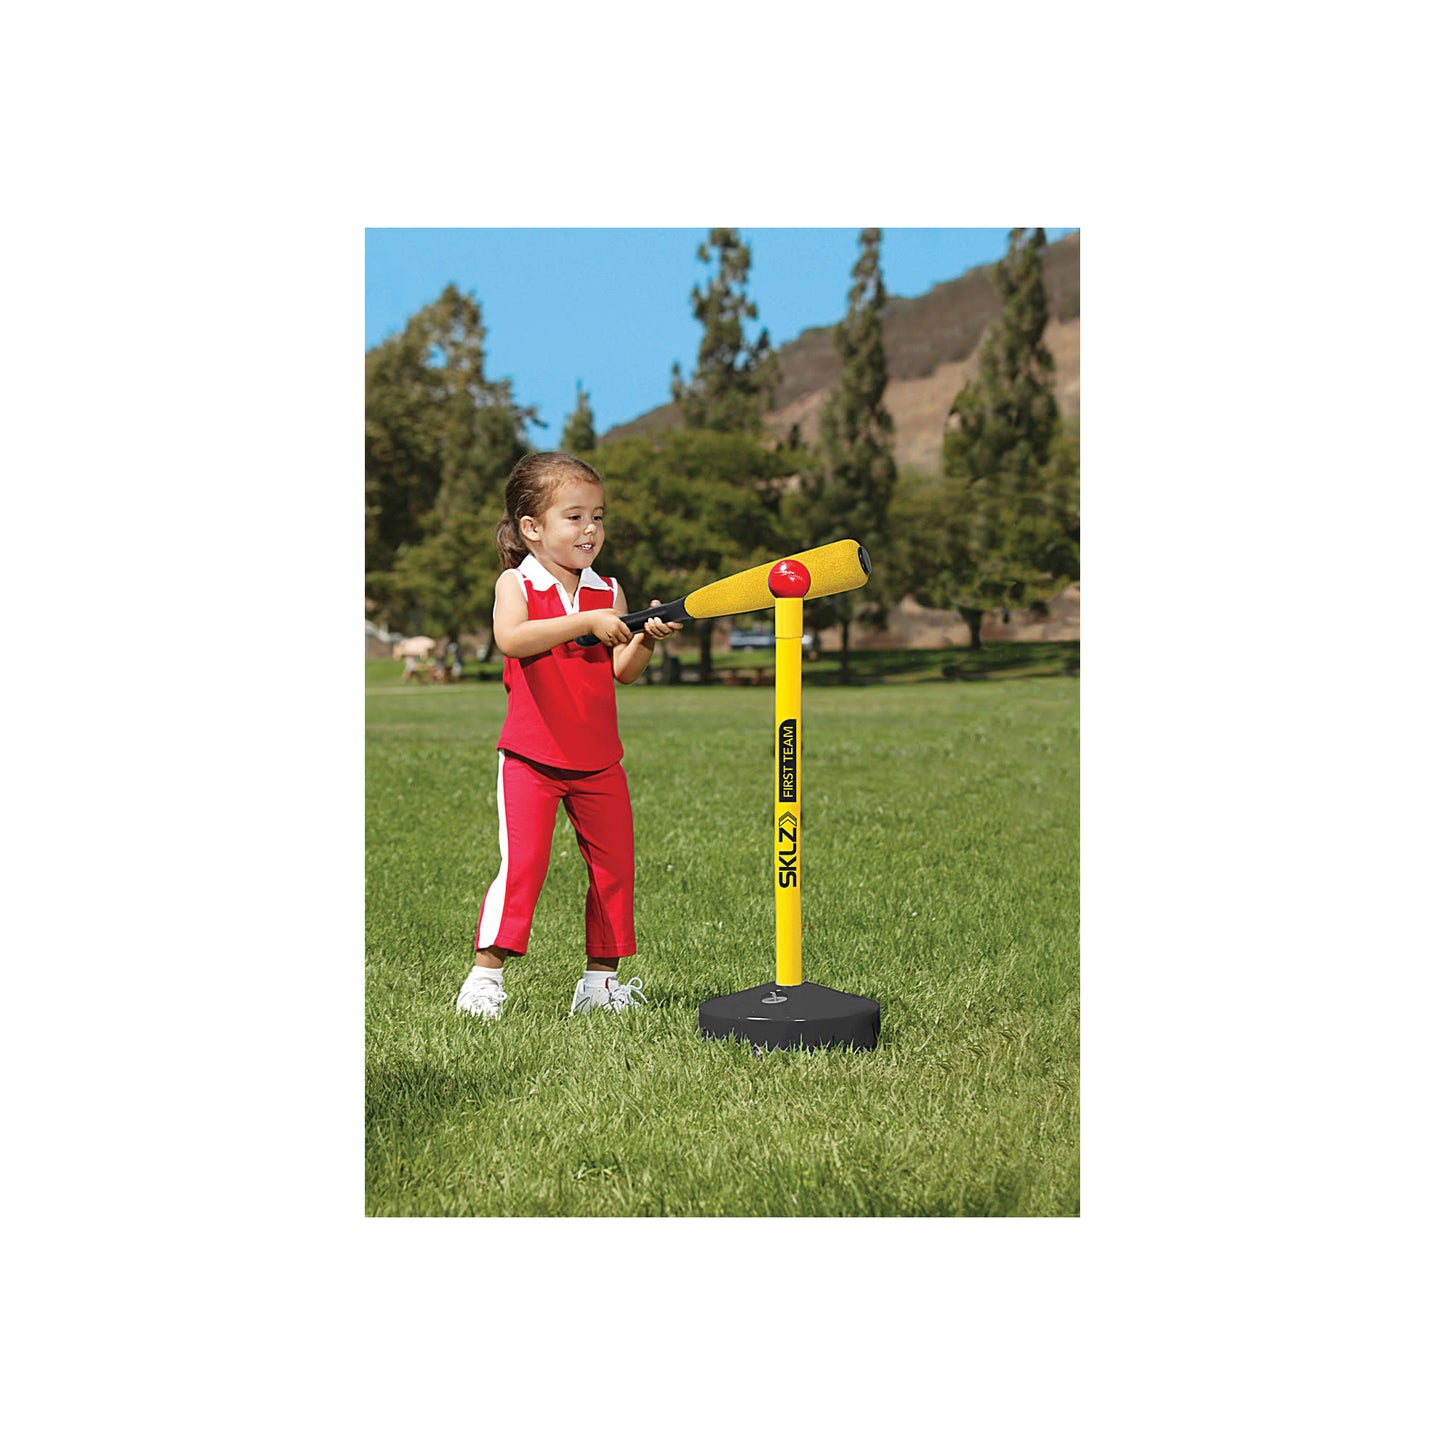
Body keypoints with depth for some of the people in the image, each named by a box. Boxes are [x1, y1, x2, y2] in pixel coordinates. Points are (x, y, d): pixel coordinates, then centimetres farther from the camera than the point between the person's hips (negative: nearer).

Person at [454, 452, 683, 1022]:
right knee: (522, 863, -12)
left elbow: (623, 671, 3)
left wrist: (646, 639, -17)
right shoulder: (517, 584, -6)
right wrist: (586, 622, -32)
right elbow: (510, 638, -27)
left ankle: (599, 979, 18)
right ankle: (484, 975, -1)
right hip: (530, 757, -5)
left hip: (598, 761, 5)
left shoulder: (609, 591, 7)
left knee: (613, 866, 7)